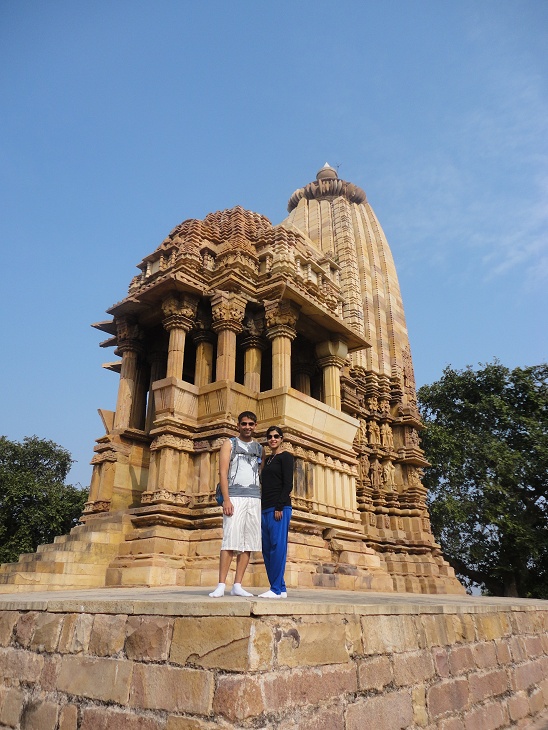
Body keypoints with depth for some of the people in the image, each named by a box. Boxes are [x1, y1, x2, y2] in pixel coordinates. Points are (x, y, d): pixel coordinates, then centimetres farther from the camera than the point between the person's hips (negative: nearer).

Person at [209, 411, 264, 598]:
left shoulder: (260, 448, 19)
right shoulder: (230, 444, 9)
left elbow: (263, 477, 18)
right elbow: (223, 472, -1)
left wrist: (264, 501, 7)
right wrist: (226, 499, -12)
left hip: (255, 498, 4)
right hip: (235, 497, -4)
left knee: (248, 542, 2)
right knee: (230, 541, -11)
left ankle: (237, 586, 7)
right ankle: (221, 585, -7)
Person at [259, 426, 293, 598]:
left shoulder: (285, 456, 0)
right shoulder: (268, 459, 20)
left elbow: (288, 484, -9)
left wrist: (280, 507, -16)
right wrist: (262, 508, 14)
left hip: (279, 508, -8)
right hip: (265, 508, 8)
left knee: (277, 547, -9)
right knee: (267, 550, 6)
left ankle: (276, 589, -6)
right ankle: (281, 588, 11)